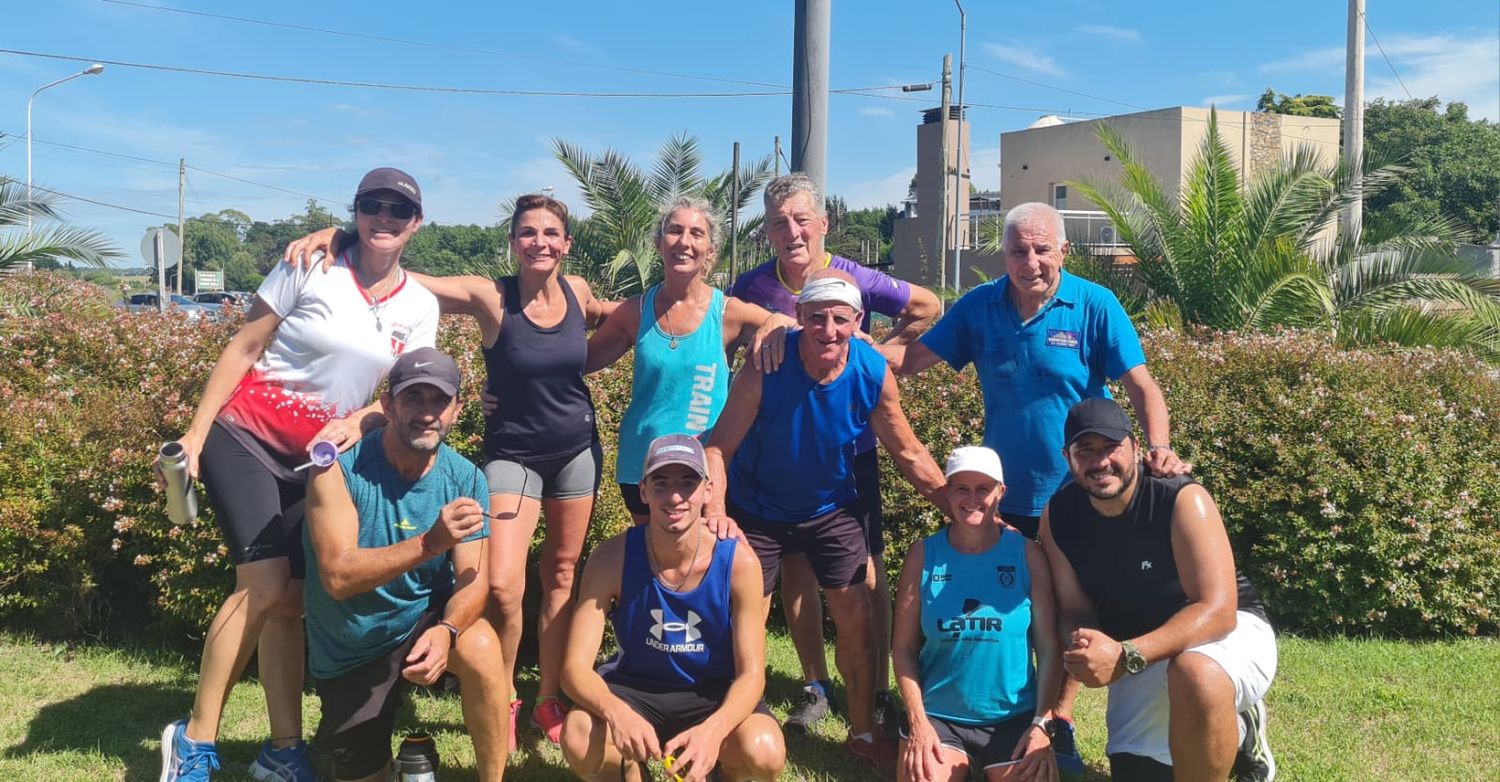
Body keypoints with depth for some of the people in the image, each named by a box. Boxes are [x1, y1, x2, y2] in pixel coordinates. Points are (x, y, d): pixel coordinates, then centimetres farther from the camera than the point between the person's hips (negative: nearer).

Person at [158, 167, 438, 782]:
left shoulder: (420, 308, 2)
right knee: (265, 586, -15)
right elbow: (243, 349, -6)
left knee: (291, 599, 5)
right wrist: (194, 434, -10)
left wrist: (358, 422, -18)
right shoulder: (310, 267, -10)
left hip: (316, 457, 4)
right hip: (245, 435, -4)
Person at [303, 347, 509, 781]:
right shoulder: (340, 467, -21)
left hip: (425, 617, 1)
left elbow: (473, 579, -16)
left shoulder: (465, 479, -12)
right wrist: (429, 543, -43)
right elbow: (338, 577, -29)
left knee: (481, 647, -32)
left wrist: (446, 630, -38)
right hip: (349, 651, -1)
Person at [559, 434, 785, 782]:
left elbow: (751, 674, -17)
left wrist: (713, 730, -39)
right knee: (578, 743, -31)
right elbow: (575, 667, -19)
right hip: (634, 690, 0)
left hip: (714, 694, 0)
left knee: (764, 753, -31)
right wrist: (616, 712, -42)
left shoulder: (738, 562, -18)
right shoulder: (613, 557, -18)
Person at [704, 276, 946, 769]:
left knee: (855, 618, 4)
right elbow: (718, 447, -25)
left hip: (831, 509, 2)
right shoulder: (767, 368, -28)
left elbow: (908, 453, -7)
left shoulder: (874, 373, -20)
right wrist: (716, 512, -40)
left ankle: (863, 732, 23)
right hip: (758, 510, -2)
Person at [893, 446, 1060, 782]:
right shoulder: (923, 554, -3)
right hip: (937, 714, 0)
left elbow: (1049, 647, -3)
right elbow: (903, 648, 0)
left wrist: (1042, 724, -10)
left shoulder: (1026, 554, -5)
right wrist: (917, 722, -9)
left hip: (1014, 716, 0)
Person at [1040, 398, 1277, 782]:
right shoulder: (1057, 517, -10)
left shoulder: (1184, 501, -25)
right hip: (1139, 656, 6)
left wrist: (1124, 657, -43)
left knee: (1195, 674, -42)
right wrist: (1083, 648, -33)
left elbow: (1217, 612, -30)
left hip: (1228, 631, -6)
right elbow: (1076, 612, -6)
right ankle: (1236, 731, 34)